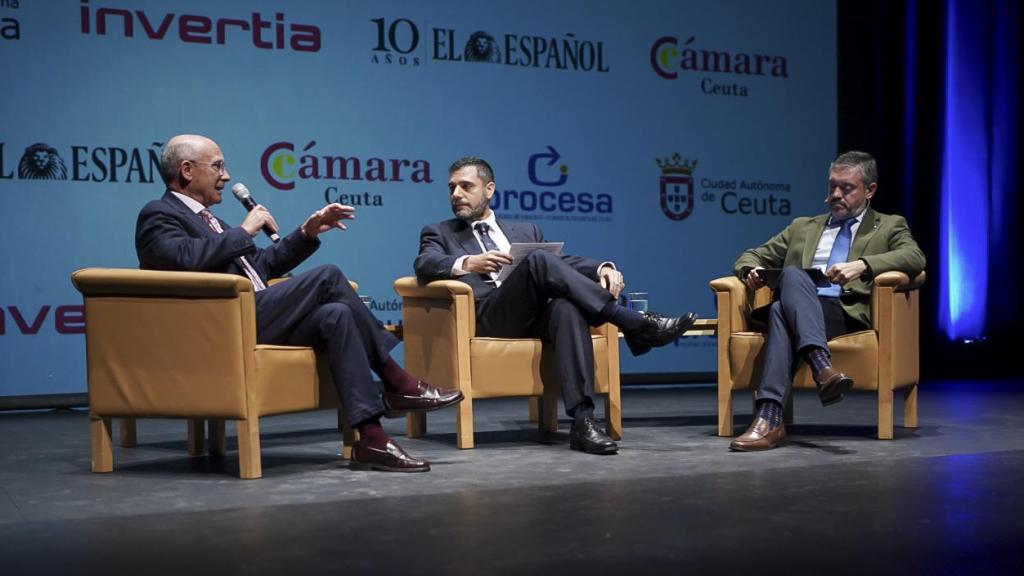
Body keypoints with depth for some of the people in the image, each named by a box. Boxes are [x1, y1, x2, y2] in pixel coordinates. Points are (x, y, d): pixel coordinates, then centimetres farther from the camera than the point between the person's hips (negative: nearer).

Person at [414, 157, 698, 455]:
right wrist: (467, 262, -20)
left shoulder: (525, 231, 30)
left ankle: (582, 420, -43)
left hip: (536, 314, 3)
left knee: (567, 308, -34)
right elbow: (425, 265, 0)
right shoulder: (439, 233, 21)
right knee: (538, 260, -29)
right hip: (485, 316, -3)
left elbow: (565, 262, 16)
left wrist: (602, 268, -5)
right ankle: (635, 325, -30)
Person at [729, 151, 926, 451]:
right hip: (796, 309, 3)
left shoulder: (889, 227, 20)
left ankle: (769, 419, -50)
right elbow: (753, 255, 29)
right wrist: (751, 270, 2)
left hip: (848, 313, -3)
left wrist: (862, 265, -19)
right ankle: (822, 367, -53)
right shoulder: (803, 227, 32)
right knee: (792, 274, -34)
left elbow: (915, 257, -1)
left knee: (782, 312, -36)